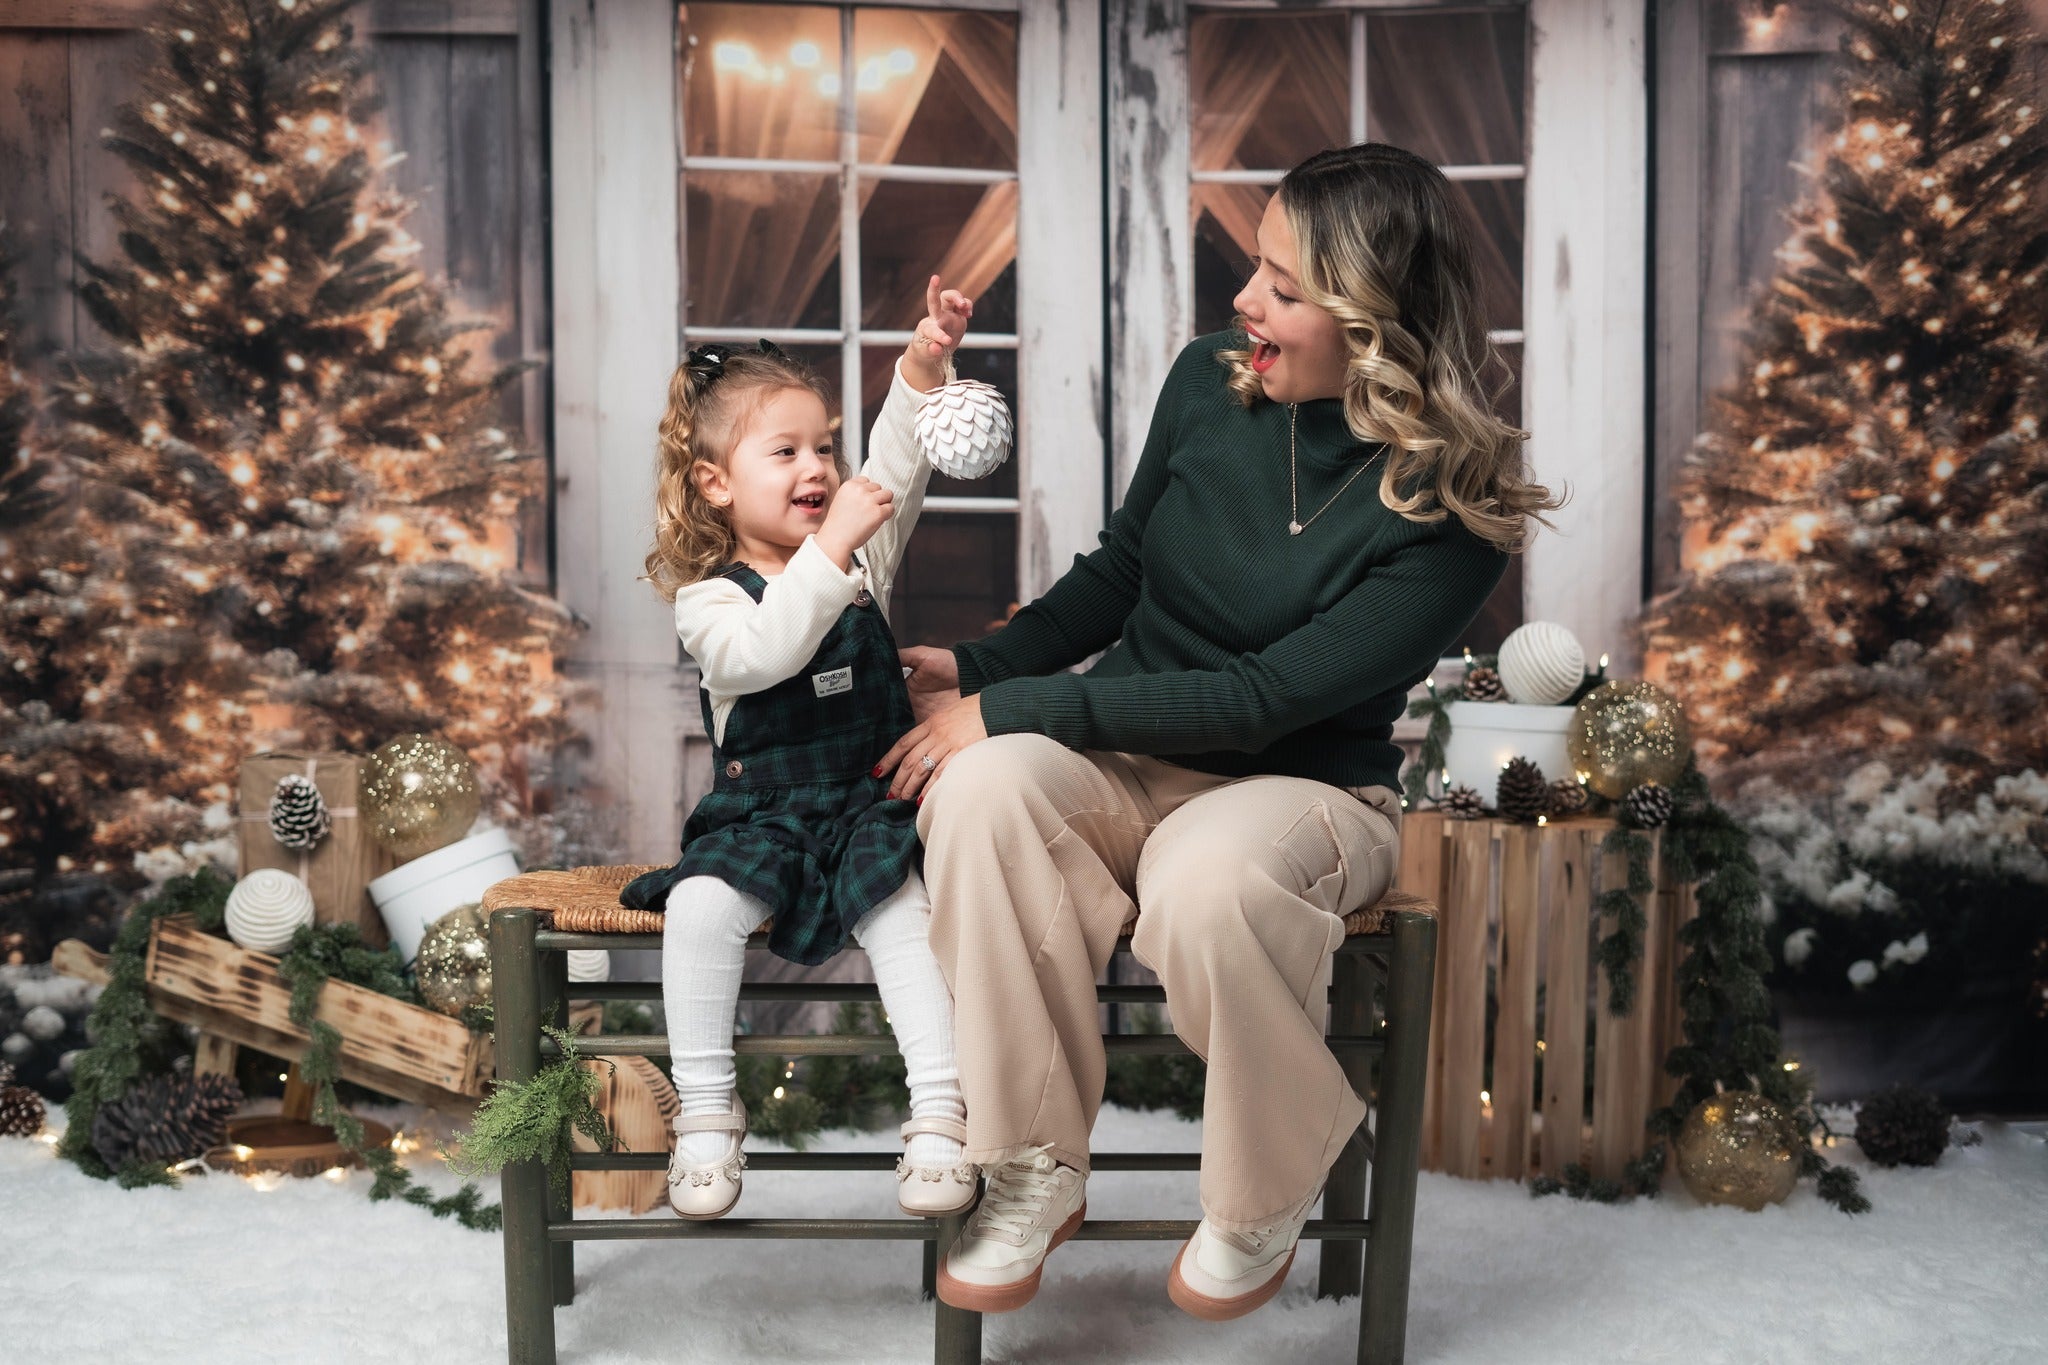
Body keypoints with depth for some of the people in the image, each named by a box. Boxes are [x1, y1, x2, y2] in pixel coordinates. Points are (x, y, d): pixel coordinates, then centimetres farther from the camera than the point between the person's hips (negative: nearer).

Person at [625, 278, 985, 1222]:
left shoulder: (863, 556, 9)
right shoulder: (706, 598, -3)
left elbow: (897, 463, -4)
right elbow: (764, 649, -24)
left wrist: (924, 366, -20)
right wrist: (829, 549, -30)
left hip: (873, 807, 2)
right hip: (761, 816, -1)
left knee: (904, 914, -26)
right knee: (700, 905, -27)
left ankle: (941, 1109, -22)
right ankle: (707, 1108, -12)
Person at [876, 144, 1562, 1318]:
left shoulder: (1450, 510, -18)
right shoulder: (1212, 381, -2)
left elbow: (1262, 700, -22)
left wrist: (1013, 707, -22)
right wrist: (977, 666, 0)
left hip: (1302, 786, -4)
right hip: (1128, 759, 4)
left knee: (1211, 880, -40)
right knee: (984, 788, -31)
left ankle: (1266, 1201, -7)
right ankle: (1036, 1175, -15)